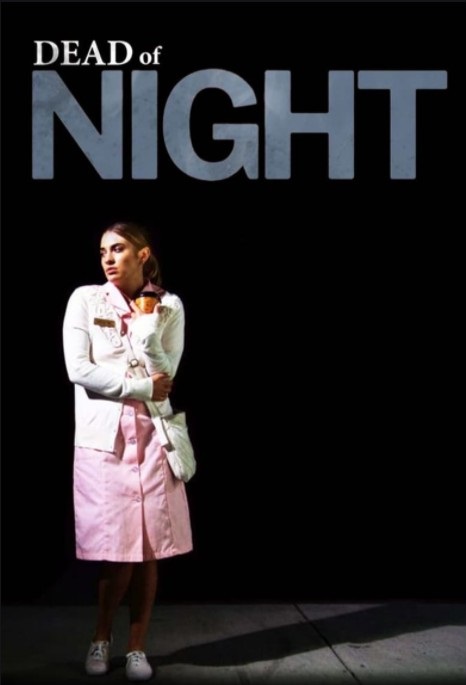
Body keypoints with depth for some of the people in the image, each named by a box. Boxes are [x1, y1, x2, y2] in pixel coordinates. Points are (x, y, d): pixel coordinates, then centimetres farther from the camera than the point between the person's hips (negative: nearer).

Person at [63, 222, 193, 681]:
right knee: (117, 551, -1)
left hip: (150, 436, 1)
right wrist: (142, 385, -9)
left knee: (148, 549, 3)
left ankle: (137, 647, 18)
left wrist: (147, 333, -19)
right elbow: (78, 370, -8)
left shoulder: (168, 306, 5)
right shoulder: (85, 299, 2)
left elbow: (164, 375, -3)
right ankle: (101, 638, 22)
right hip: (101, 437, -1)